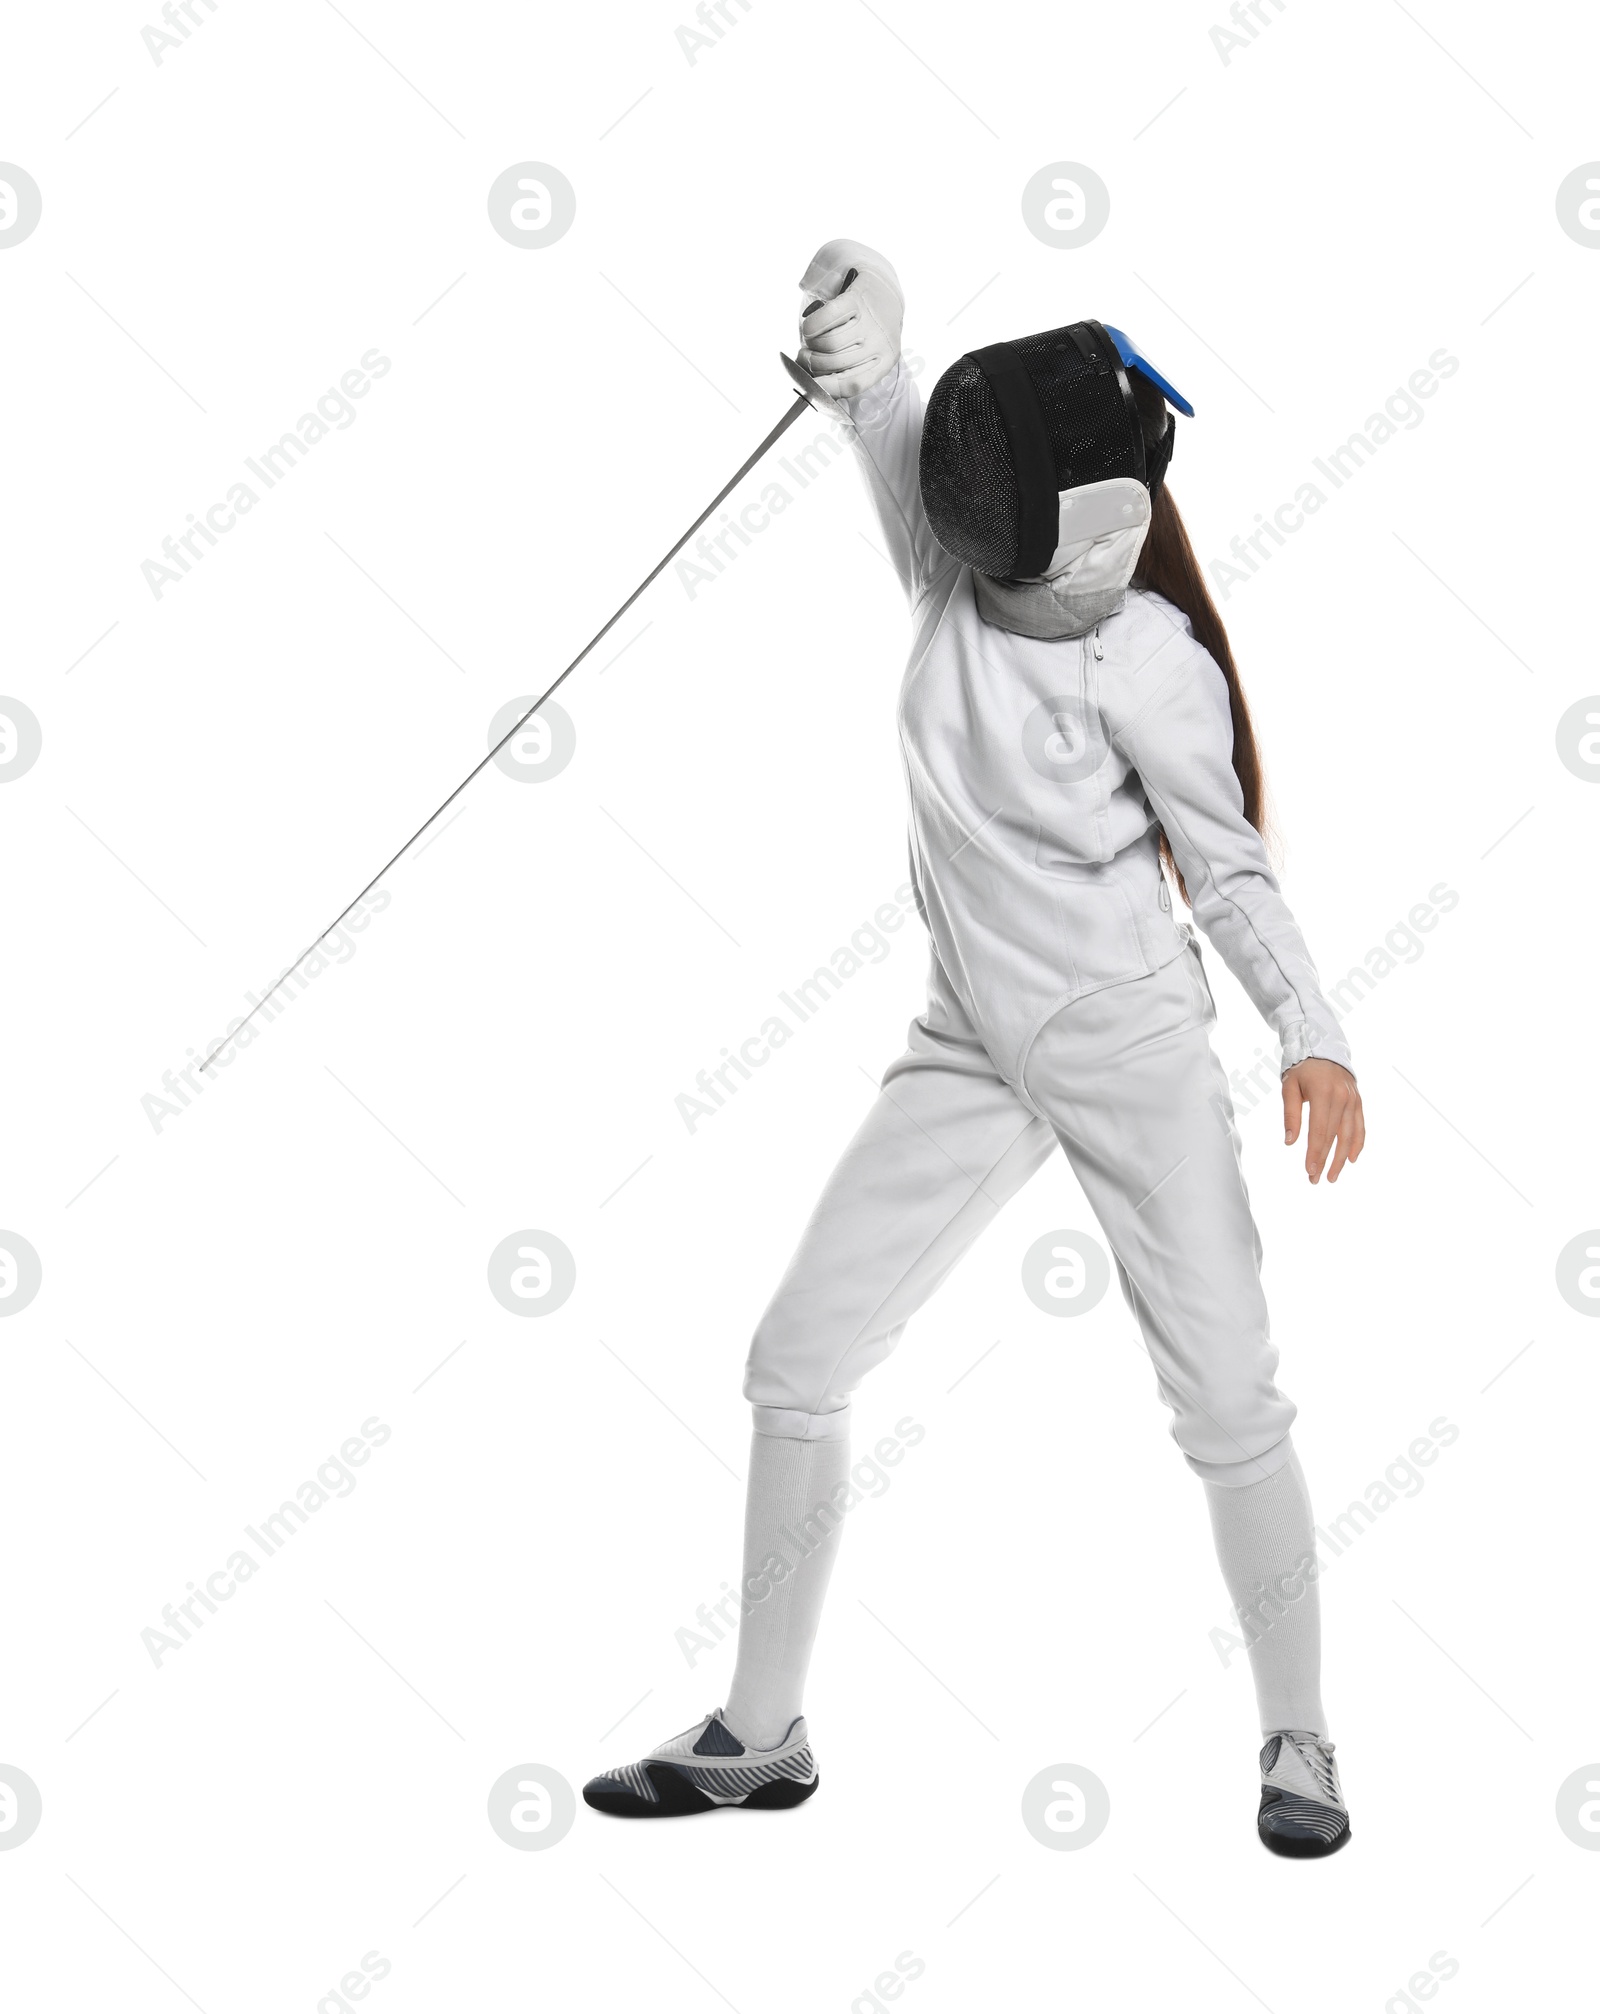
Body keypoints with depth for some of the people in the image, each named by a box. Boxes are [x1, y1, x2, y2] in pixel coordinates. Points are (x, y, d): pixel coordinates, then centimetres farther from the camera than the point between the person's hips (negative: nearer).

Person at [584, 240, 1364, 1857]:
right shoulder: (958, 565, -2)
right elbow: (866, 376, -6)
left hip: (1135, 1050, -5)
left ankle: (1297, 1739, 17)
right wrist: (843, 307, -30)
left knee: (1227, 1404, -5)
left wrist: (1314, 1040, -24)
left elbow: (1232, 875, -8)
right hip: (971, 1048, 5)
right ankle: (760, 1732, 14)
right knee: (794, 1367, 1)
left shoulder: (1149, 661, -15)